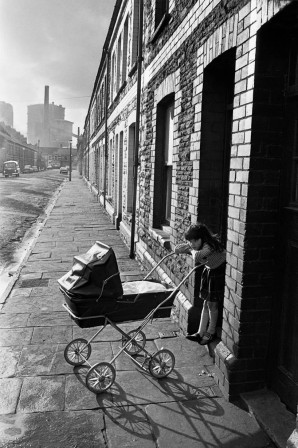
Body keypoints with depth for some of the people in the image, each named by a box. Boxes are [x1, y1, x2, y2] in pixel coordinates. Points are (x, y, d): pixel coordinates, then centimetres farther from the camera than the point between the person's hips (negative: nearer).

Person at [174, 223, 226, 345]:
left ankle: (211, 333, 19)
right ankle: (201, 333, 20)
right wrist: (188, 247, -18)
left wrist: (192, 250, -27)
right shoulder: (197, 245, -8)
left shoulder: (211, 246, -32)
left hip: (219, 273, -8)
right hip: (209, 271, 8)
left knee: (212, 304, 1)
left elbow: (197, 256, -49)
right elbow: (177, 249, -3)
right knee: (206, 303, 12)